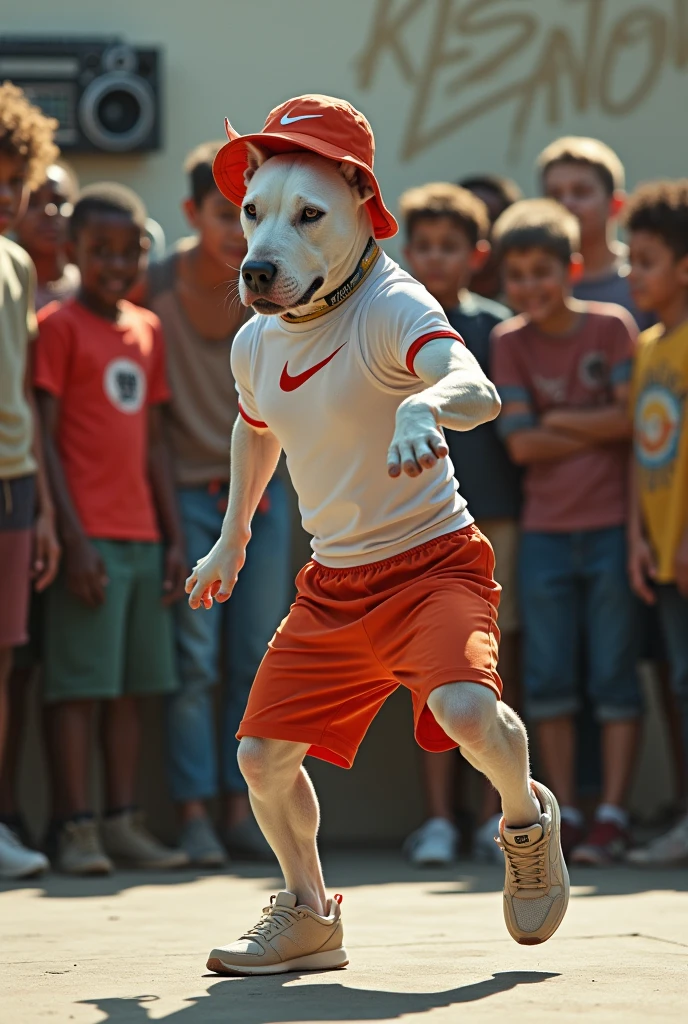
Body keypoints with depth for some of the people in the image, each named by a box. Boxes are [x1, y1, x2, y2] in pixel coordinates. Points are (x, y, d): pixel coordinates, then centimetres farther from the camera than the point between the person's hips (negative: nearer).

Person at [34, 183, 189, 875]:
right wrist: (73, 538, -15)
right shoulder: (59, 325, -5)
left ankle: (123, 823, 13)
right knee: (79, 683, -6)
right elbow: (45, 439, -9)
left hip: (141, 536, 6)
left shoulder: (148, 329, 14)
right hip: (88, 536, -6)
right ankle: (75, 828, -4)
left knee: (132, 684, 8)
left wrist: (174, 537, 11)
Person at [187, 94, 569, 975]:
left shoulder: (391, 309, -20)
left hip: (432, 563, -7)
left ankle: (525, 817, 4)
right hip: (332, 585, 7)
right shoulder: (255, 344, 3)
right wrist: (232, 536, 31)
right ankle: (309, 917, 28)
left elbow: (475, 388, -41)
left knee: (467, 711, -31)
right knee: (263, 754, 3)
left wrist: (424, 405, -63)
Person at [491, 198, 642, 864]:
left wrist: (557, 420, -8)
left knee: (614, 677, -1)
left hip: (612, 525, -2)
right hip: (544, 532, 2)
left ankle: (612, 812, 3)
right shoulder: (509, 342, 0)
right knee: (550, 678, 5)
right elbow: (521, 444, -6)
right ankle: (564, 813, 13)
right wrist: (600, 429, -9)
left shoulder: (612, 326, -4)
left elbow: (633, 416, -12)